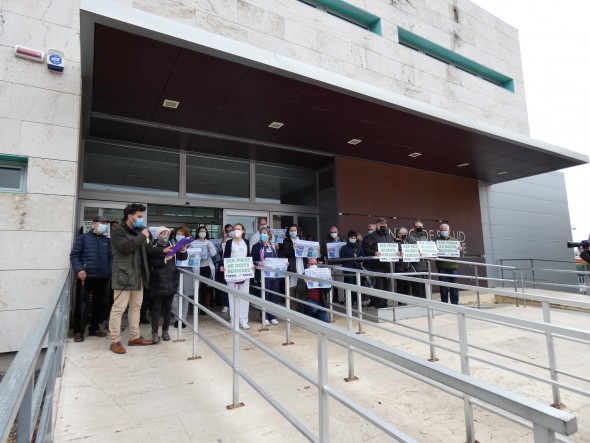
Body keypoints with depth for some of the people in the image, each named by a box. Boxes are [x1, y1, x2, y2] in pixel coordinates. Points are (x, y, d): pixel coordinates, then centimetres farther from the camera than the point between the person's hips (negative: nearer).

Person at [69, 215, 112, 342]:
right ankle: (78, 331, 9)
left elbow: (111, 257, 12)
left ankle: (94, 328, 23)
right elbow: (74, 255, -2)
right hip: (86, 277, -4)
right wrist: (79, 269, -15)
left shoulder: (107, 241, 15)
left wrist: (110, 272, 0)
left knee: (99, 304, 11)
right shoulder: (83, 238, 4)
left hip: (102, 278, 4)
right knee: (81, 304, -1)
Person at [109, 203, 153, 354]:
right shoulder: (118, 231, -6)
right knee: (119, 308, -3)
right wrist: (142, 236, -15)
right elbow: (126, 247, -22)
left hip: (138, 275, 8)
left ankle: (135, 337, 22)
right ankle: (115, 341, 5)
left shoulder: (137, 231, 19)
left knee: (136, 307, 13)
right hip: (124, 275, -8)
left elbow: (146, 249, 25)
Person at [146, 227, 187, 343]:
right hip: (158, 282, -4)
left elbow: (182, 258, 5)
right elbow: (150, 262, -13)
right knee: (157, 307, 1)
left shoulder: (172, 246, 10)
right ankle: (155, 332, 10)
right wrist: (164, 259, -22)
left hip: (171, 282, 4)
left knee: (168, 307, 10)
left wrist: (183, 251, -15)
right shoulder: (152, 247, -1)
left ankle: (165, 330, 21)